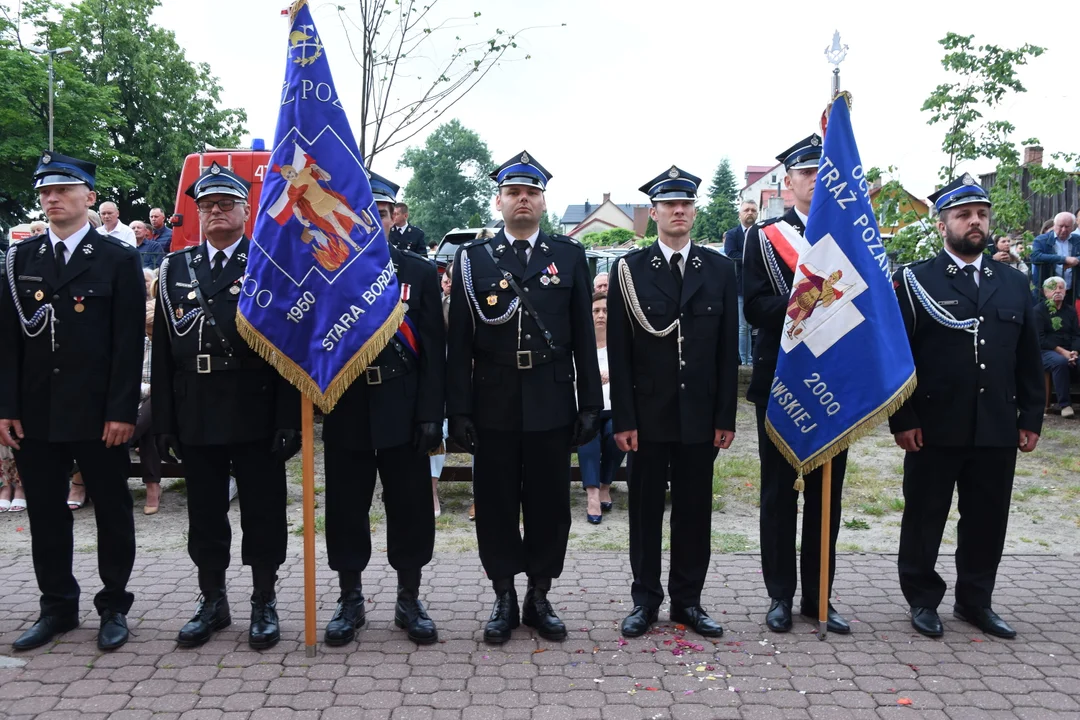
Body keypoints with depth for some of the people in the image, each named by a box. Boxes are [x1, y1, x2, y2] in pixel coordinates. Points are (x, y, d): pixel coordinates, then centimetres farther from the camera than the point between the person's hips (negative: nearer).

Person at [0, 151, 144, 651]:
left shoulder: (119, 260, -2)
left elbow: (129, 342, -7)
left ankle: (114, 606, 20)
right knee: (45, 514, 11)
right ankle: (57, 607, 25)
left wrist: (121, 412, -12)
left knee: (112, 511, 6)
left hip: (97, 414, -3)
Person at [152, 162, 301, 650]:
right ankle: (212, 602, 29)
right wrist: (163, 420, 3)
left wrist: (289, 418, -12)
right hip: (195, 416, 4)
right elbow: (162, 349, 8)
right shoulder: (176, 268, 11)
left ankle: (265, 603, 21)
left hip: (255, 413, -3)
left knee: (263, 511, 6)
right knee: (205, 513, 13)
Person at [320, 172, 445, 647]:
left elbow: (433, 350, 0)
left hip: (403, 411, 0)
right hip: (345, 411, 1)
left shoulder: (420, 273, 4)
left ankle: (409, 600, 22)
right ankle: (350, 599, 25)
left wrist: (430, 414, -6)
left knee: (410, 508, 6)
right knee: (346, 509, 9)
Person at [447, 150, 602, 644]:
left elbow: (584, 336, 5)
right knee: (496, 505, 7)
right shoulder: (472, 258, 5)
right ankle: (504, 599, 23)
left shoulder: (570, 256, 6)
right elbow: (459, 341, 1)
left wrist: (590, 403, 1)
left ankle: (540, 597, 25)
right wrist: (458, 409, -4)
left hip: (551, 404, 1)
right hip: (494, 405, 0)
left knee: (550, 504, 8)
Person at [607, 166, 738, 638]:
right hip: (648, 413, -1)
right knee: (645, 508, 8)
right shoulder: (630, 269, 0)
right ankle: (645, 599, 21)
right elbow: (619, 351, -3)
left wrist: (726, 417, 0)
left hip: (700, 415, 2)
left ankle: (688, 600, 23)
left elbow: (728, 349, 5)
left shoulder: (719, 269, 6)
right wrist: (623, 418, -8)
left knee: (694, 509, 9)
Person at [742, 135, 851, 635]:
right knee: (779, 491, 6)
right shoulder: (763, 237, 1)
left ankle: (818, 596, 22)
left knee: (827, 491, 9)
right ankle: (781, 595, 18)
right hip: (781, 382, -3)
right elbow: (755, 308, -9)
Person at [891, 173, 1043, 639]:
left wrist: (1030, 419, 7)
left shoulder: (1014, 283, 11)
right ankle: (923, 600, 23)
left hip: (997, 429, 4)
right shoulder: (915, 281, -2)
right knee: (925, 517, 7)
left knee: (987, 519, 12)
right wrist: (902, 420, -10)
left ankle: (975, 601, 28)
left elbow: (1029, 359, 12)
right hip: (935, 429, -4)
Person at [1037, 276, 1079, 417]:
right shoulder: (1039, 310, 1)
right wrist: (1061, 351, -16)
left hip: (1069, 352, 4)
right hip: (1046, 352, -4)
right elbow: (1040, 338, -9)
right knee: (1060, 361, -37)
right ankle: (1064, 404, -31)